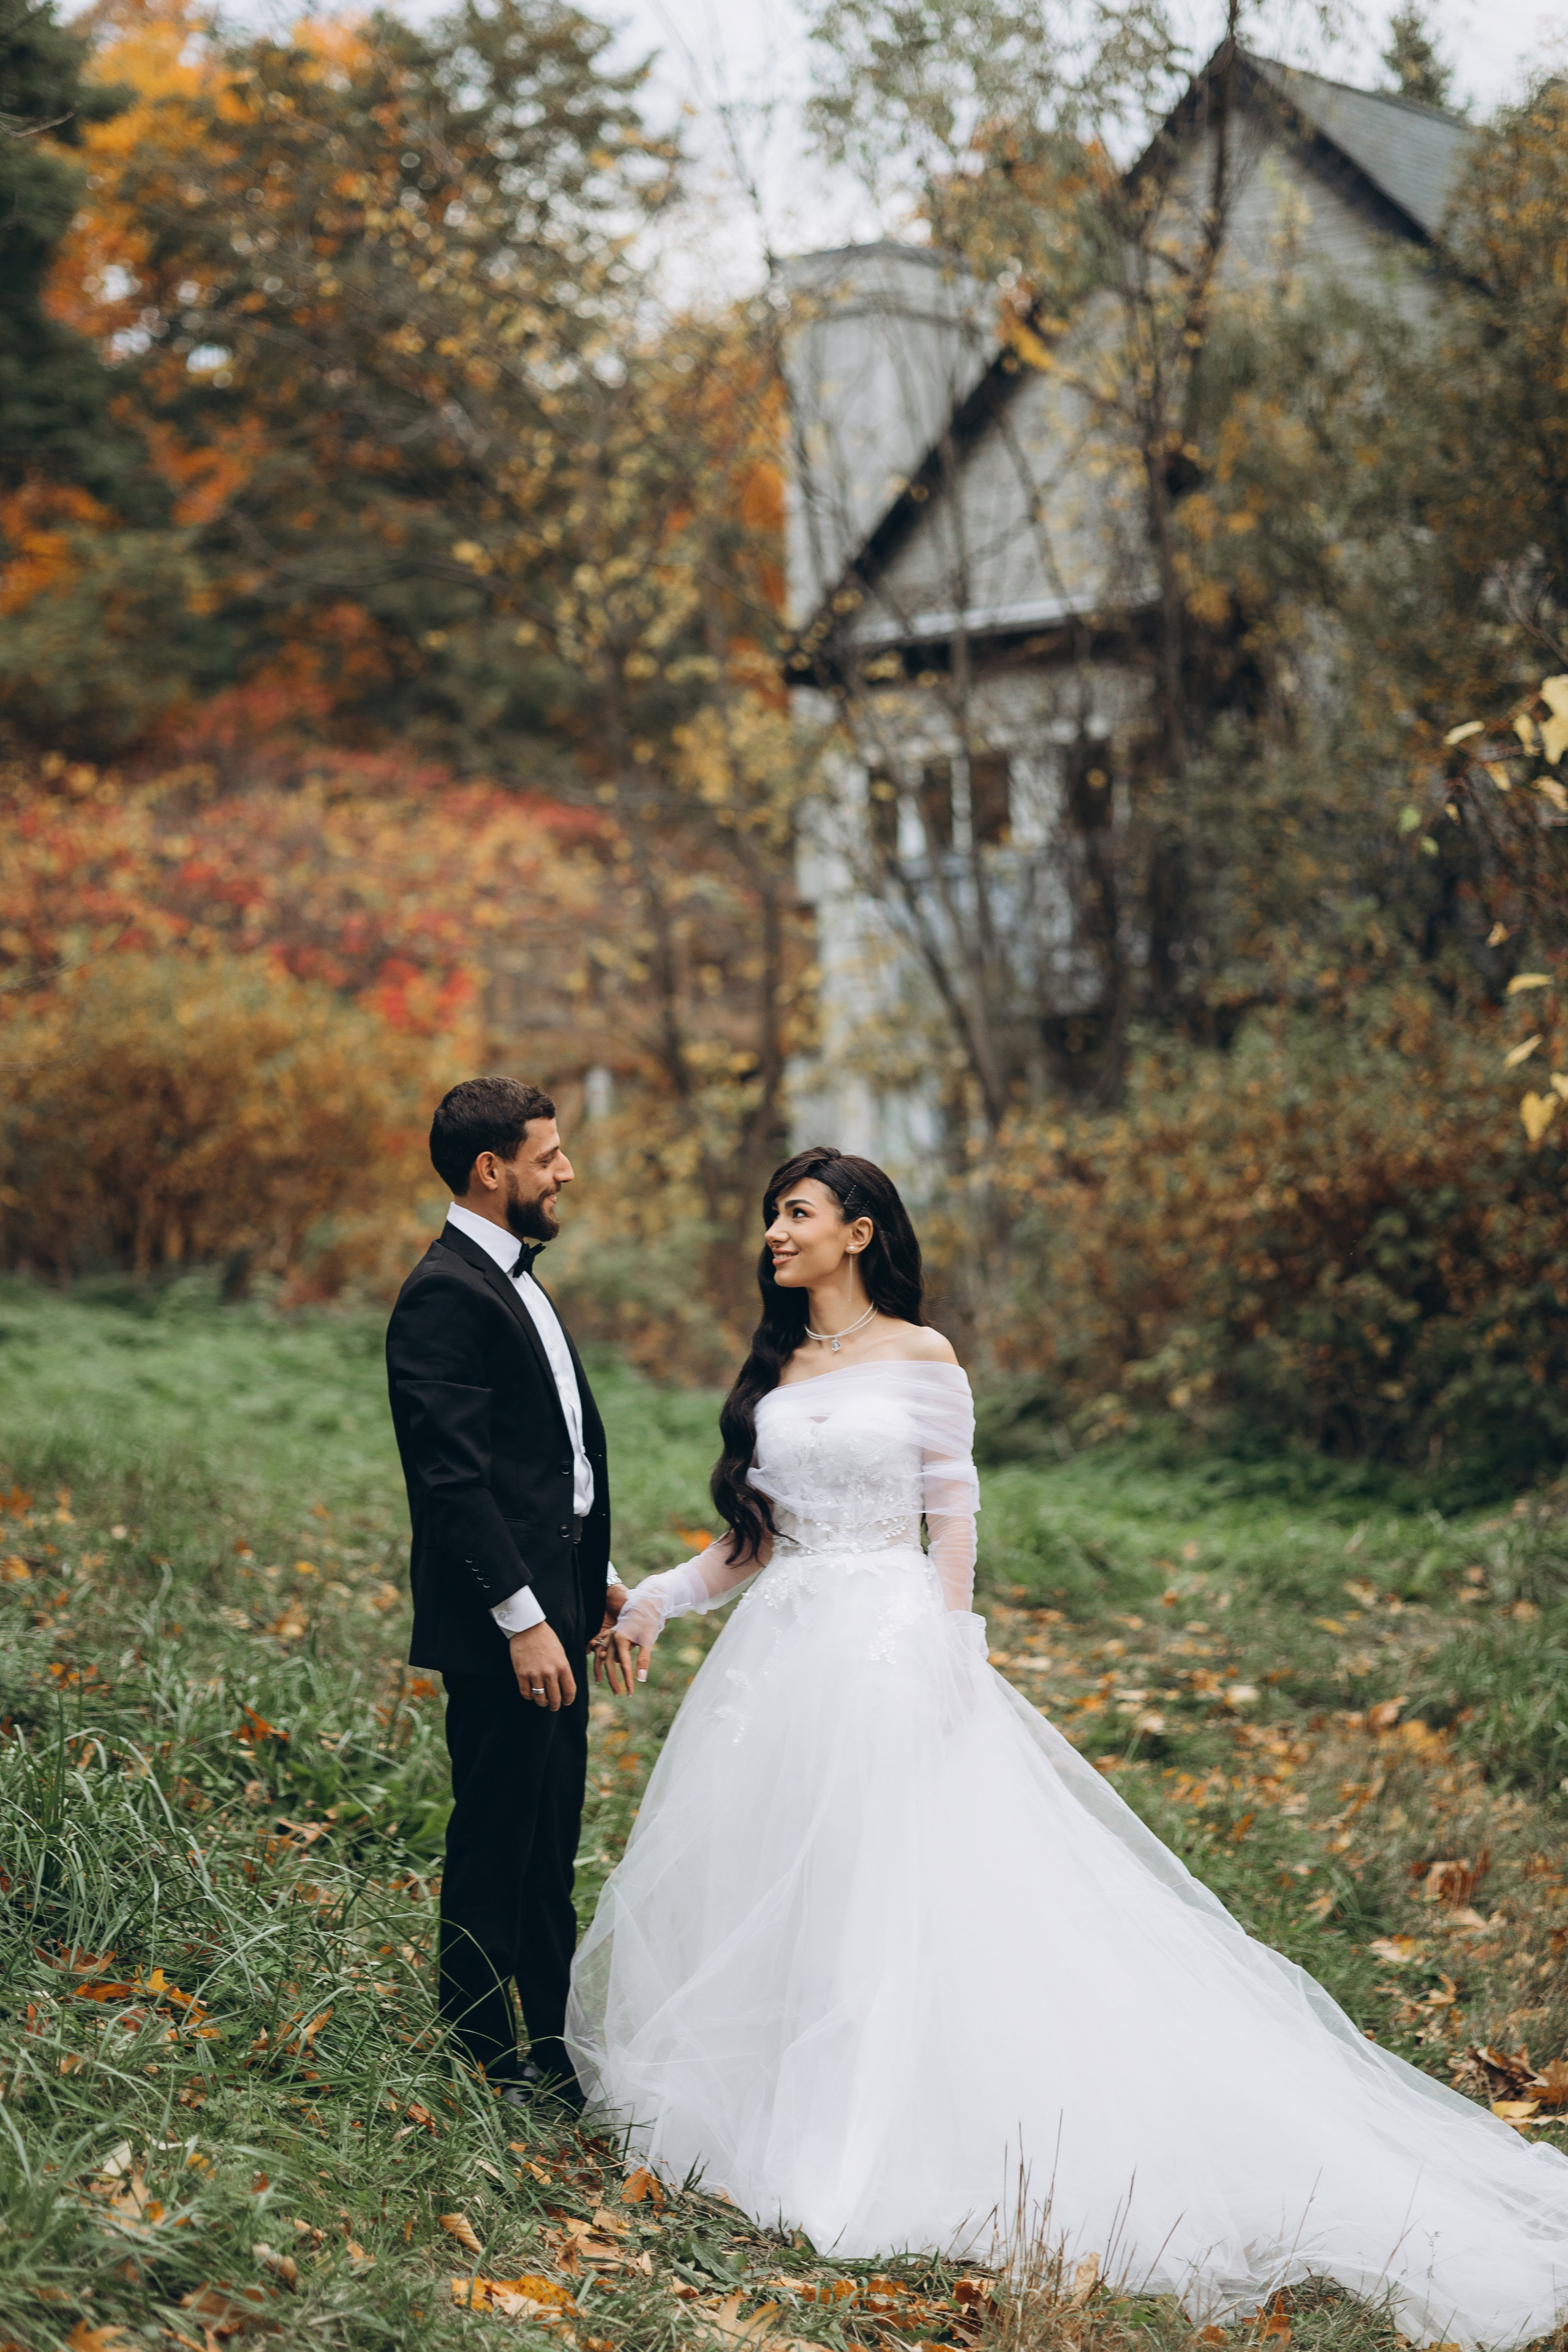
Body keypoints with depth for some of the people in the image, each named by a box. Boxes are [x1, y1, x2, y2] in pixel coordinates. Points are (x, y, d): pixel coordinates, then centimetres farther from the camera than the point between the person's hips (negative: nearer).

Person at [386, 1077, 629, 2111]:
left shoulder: (512, 1282, 16)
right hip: (502, 1627, -10)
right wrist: (522, 1617, -22)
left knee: (551, 1844, 16)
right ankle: (482, 2062, 9)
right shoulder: (447, 1296, -17)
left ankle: (551, 2046, 26)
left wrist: (597, 1577, 20)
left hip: (552, 1606, 10)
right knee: (496, 1842, -1)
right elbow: (454, 1479, -22)